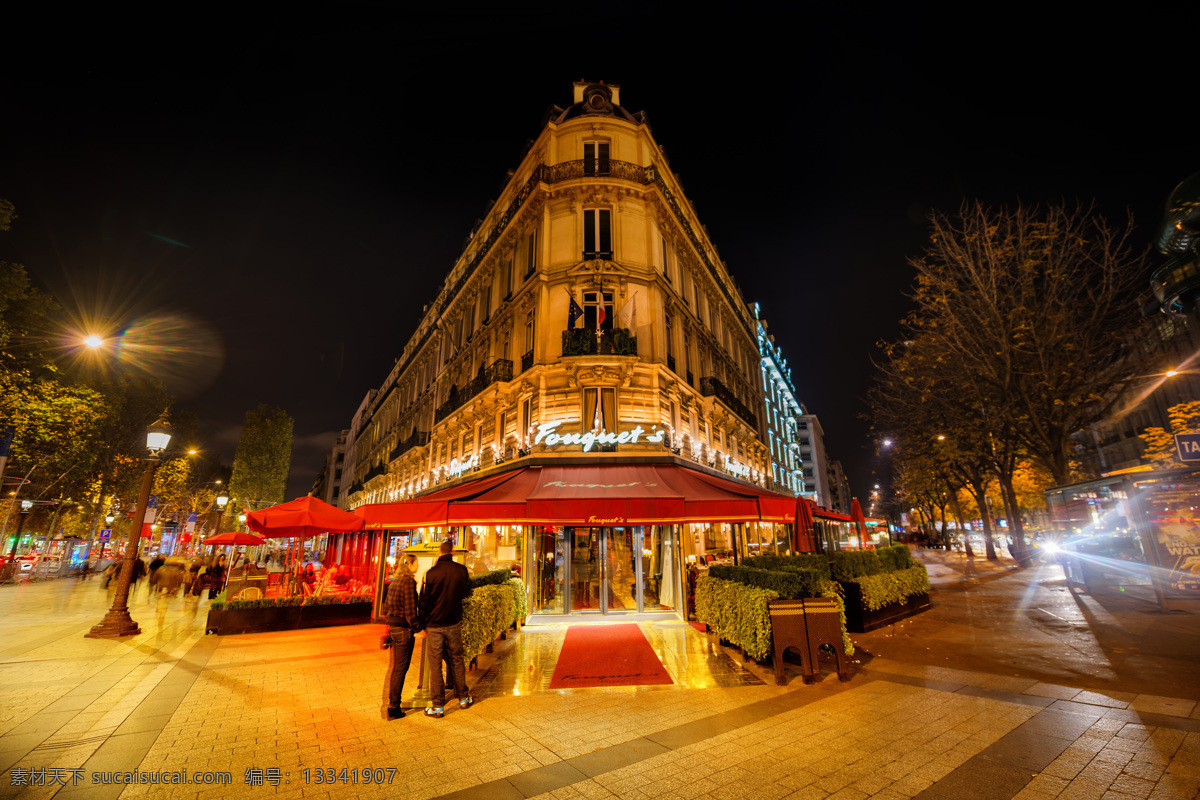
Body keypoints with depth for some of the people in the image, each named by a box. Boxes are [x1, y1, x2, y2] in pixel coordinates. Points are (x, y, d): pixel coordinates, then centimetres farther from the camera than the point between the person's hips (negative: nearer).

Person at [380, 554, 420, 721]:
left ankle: (387, 704, 29)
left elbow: (386, 606, 15)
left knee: (393, 668, 18)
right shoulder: (409, 582, -18)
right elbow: (410, 609, -19)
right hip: (404, 630, -9)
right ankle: (393, 708, 11)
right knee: (401, 669, 3)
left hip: (393, 628, 9)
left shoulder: (394, 582, 9)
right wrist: (418, 629, -10)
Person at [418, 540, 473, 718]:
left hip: (434, 625, -2)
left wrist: (423, 625, 4)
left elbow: (425, 601, -7)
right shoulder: (461, 570, -7)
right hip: (454, 623, 2)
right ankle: (463, 698, 26)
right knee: (457, 660, 16)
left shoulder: (432, 573, -14)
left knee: (435, 665, 6)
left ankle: (438, 706, 12)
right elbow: (466, 593, 9)